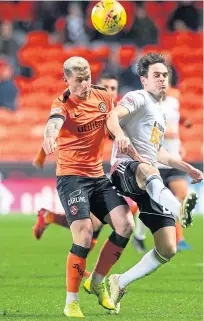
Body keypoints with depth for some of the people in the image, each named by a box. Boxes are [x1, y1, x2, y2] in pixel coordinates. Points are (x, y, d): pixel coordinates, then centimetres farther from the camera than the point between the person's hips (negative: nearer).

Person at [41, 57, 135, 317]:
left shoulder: (102, 98, 4)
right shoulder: (63, 104, -14)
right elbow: (54, 122, -37)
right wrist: (50, 137, -59)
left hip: (98, 176, 6)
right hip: (71, 176, -6)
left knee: (125, 225, -7)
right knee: (84, 234, -19)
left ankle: (98, 282, 12)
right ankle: (71, 303, -8)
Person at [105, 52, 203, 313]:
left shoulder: (160, 113, 28)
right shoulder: (138, 98, 3)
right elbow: (112, 117, -19)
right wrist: (120, 135, -39)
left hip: (150, 184, 8)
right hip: (126, 170, -8)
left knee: (167, 249, -5)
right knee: (147, 170, -46)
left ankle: (119, 283, 11)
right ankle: (178, 210, -78)